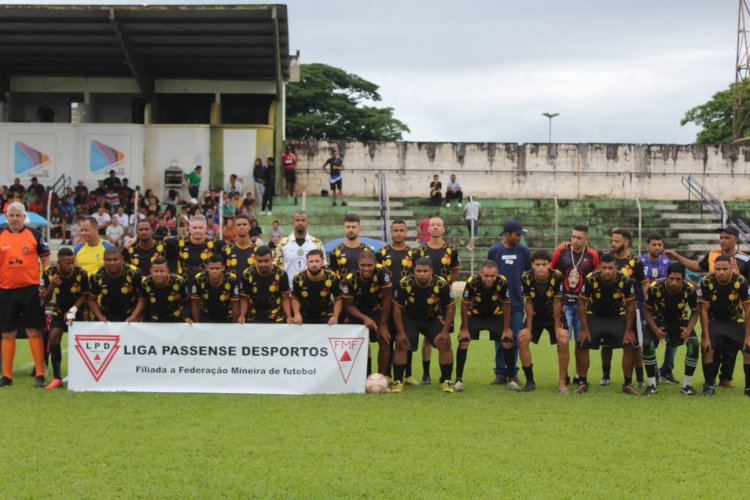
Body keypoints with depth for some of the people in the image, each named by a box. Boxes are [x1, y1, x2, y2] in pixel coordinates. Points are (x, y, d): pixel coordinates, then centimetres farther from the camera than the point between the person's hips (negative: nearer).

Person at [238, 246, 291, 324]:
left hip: (277, 319, 0)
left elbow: (285, 298, -4)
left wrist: (289, 316, -19)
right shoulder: (247, 274, -9)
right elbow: (244, 298, 0)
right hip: (253, 319, 0)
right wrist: (242, 316, -16)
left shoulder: (281, 274, -11)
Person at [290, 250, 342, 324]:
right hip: (304, 318, 1)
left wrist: (335, 317, -19)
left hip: (326, 317, -1)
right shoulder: (298, 278, -13)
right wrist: (297, 314, -14)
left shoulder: (332, 278, -16)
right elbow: (295, 299, 3)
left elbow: (338, 299, -5)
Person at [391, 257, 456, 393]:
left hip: (433, 318, 0)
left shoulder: (441, 284, -24)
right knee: (401, 345, -17)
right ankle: (397, 382, -6)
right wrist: (400, 332, -15)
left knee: (444, 344, -15)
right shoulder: (405, 284, -24)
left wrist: (445, 331, -14)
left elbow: (451, 307, -11)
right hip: (410, 318, 0)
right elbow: (397, 308, -12)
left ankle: (446, 381, -1)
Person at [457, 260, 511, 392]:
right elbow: (464, 305, -17)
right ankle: (458, 380, -6)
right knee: (463, 341, -15)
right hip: (474, 315, -1)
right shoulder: (472, 282, -33)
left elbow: (506, 305, -12)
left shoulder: (503, 282, -29)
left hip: (495, 315, 1)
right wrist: (464, 329, -12)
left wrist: (506, 329, -8)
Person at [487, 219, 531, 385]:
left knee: (515, 339, 3)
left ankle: (512, 374, 12)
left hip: (517, 303, 1)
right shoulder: (494, 251, 0)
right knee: (500, 339, 3)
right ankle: (500, 373, 10)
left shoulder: (523, 251, 2)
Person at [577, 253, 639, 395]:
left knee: (630, 346, -11)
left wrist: (628, 330, -11)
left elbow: (631, 305, -10)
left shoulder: (626, 281, -24)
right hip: (594, 316, -1)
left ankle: (628, 383, 3)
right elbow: (582, 303, -13)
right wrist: (584, 329, -14)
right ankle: (582, 382, 2)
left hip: (618, 316, 1)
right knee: (583, 345, -13)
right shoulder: (591, 280, -26)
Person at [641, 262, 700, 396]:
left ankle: (687, 384, -3)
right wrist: (655, 329, -27)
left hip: (680, 320, 1)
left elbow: (695, 311, -10)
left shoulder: (690, 289, -27)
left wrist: (689, 329, -27)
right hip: (659, 319, -1)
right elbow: (647, 309, -14)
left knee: (694, 344, -19)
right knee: (647, 344, -23)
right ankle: (652, 384, -6)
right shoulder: (655, 287, -31)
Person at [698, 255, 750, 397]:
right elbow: (704, 310, -15)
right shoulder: (707, 282, -24)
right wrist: (705, 336, -17)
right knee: (707, 349, -18)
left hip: (736, 320, 1)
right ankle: (709, 385, -2)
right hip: (714, 321, -1)